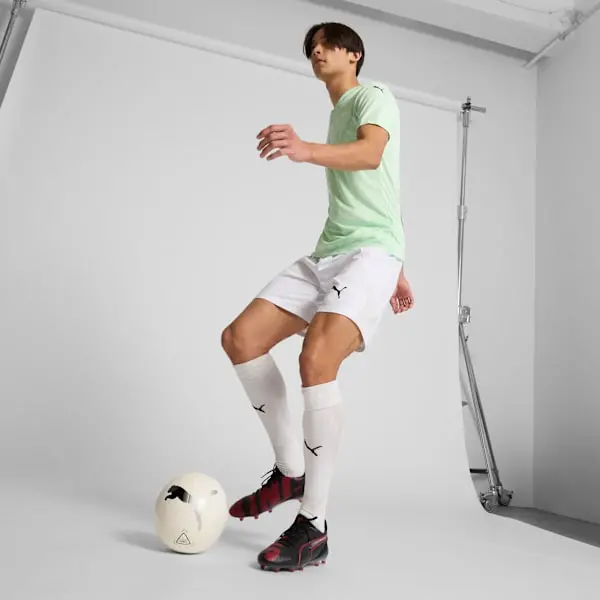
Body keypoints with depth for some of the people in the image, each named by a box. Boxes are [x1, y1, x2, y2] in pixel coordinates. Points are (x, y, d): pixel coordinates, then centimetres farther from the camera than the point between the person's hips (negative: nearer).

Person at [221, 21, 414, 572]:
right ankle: (291, 470, 3)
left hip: (370, 250, -8)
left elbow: (370, 154, -19)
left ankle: (313, 528, -19)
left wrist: (306, 150, -40)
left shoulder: (375, 98, 6)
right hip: (326, 253, 9)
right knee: (241, 338, -7)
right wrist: (398, 273, 30)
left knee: (316, 360, -30)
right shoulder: (338, 115, 31)